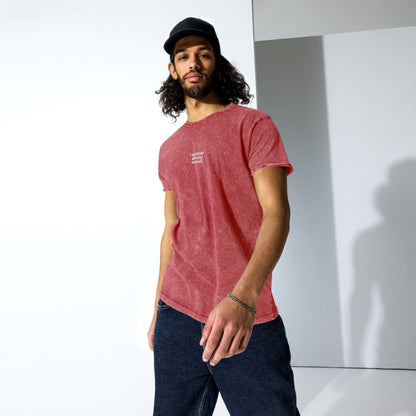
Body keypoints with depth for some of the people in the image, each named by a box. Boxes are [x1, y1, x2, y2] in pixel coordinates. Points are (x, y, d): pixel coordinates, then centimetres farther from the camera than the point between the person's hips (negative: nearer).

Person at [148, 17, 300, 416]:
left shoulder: (252, 125, -2)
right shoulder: (169, 149, 15)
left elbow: (276, 212, -13)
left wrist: (243, 298, -27)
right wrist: (158, 310, 16)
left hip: (247, 321, -4)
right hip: (177, 315, 5)